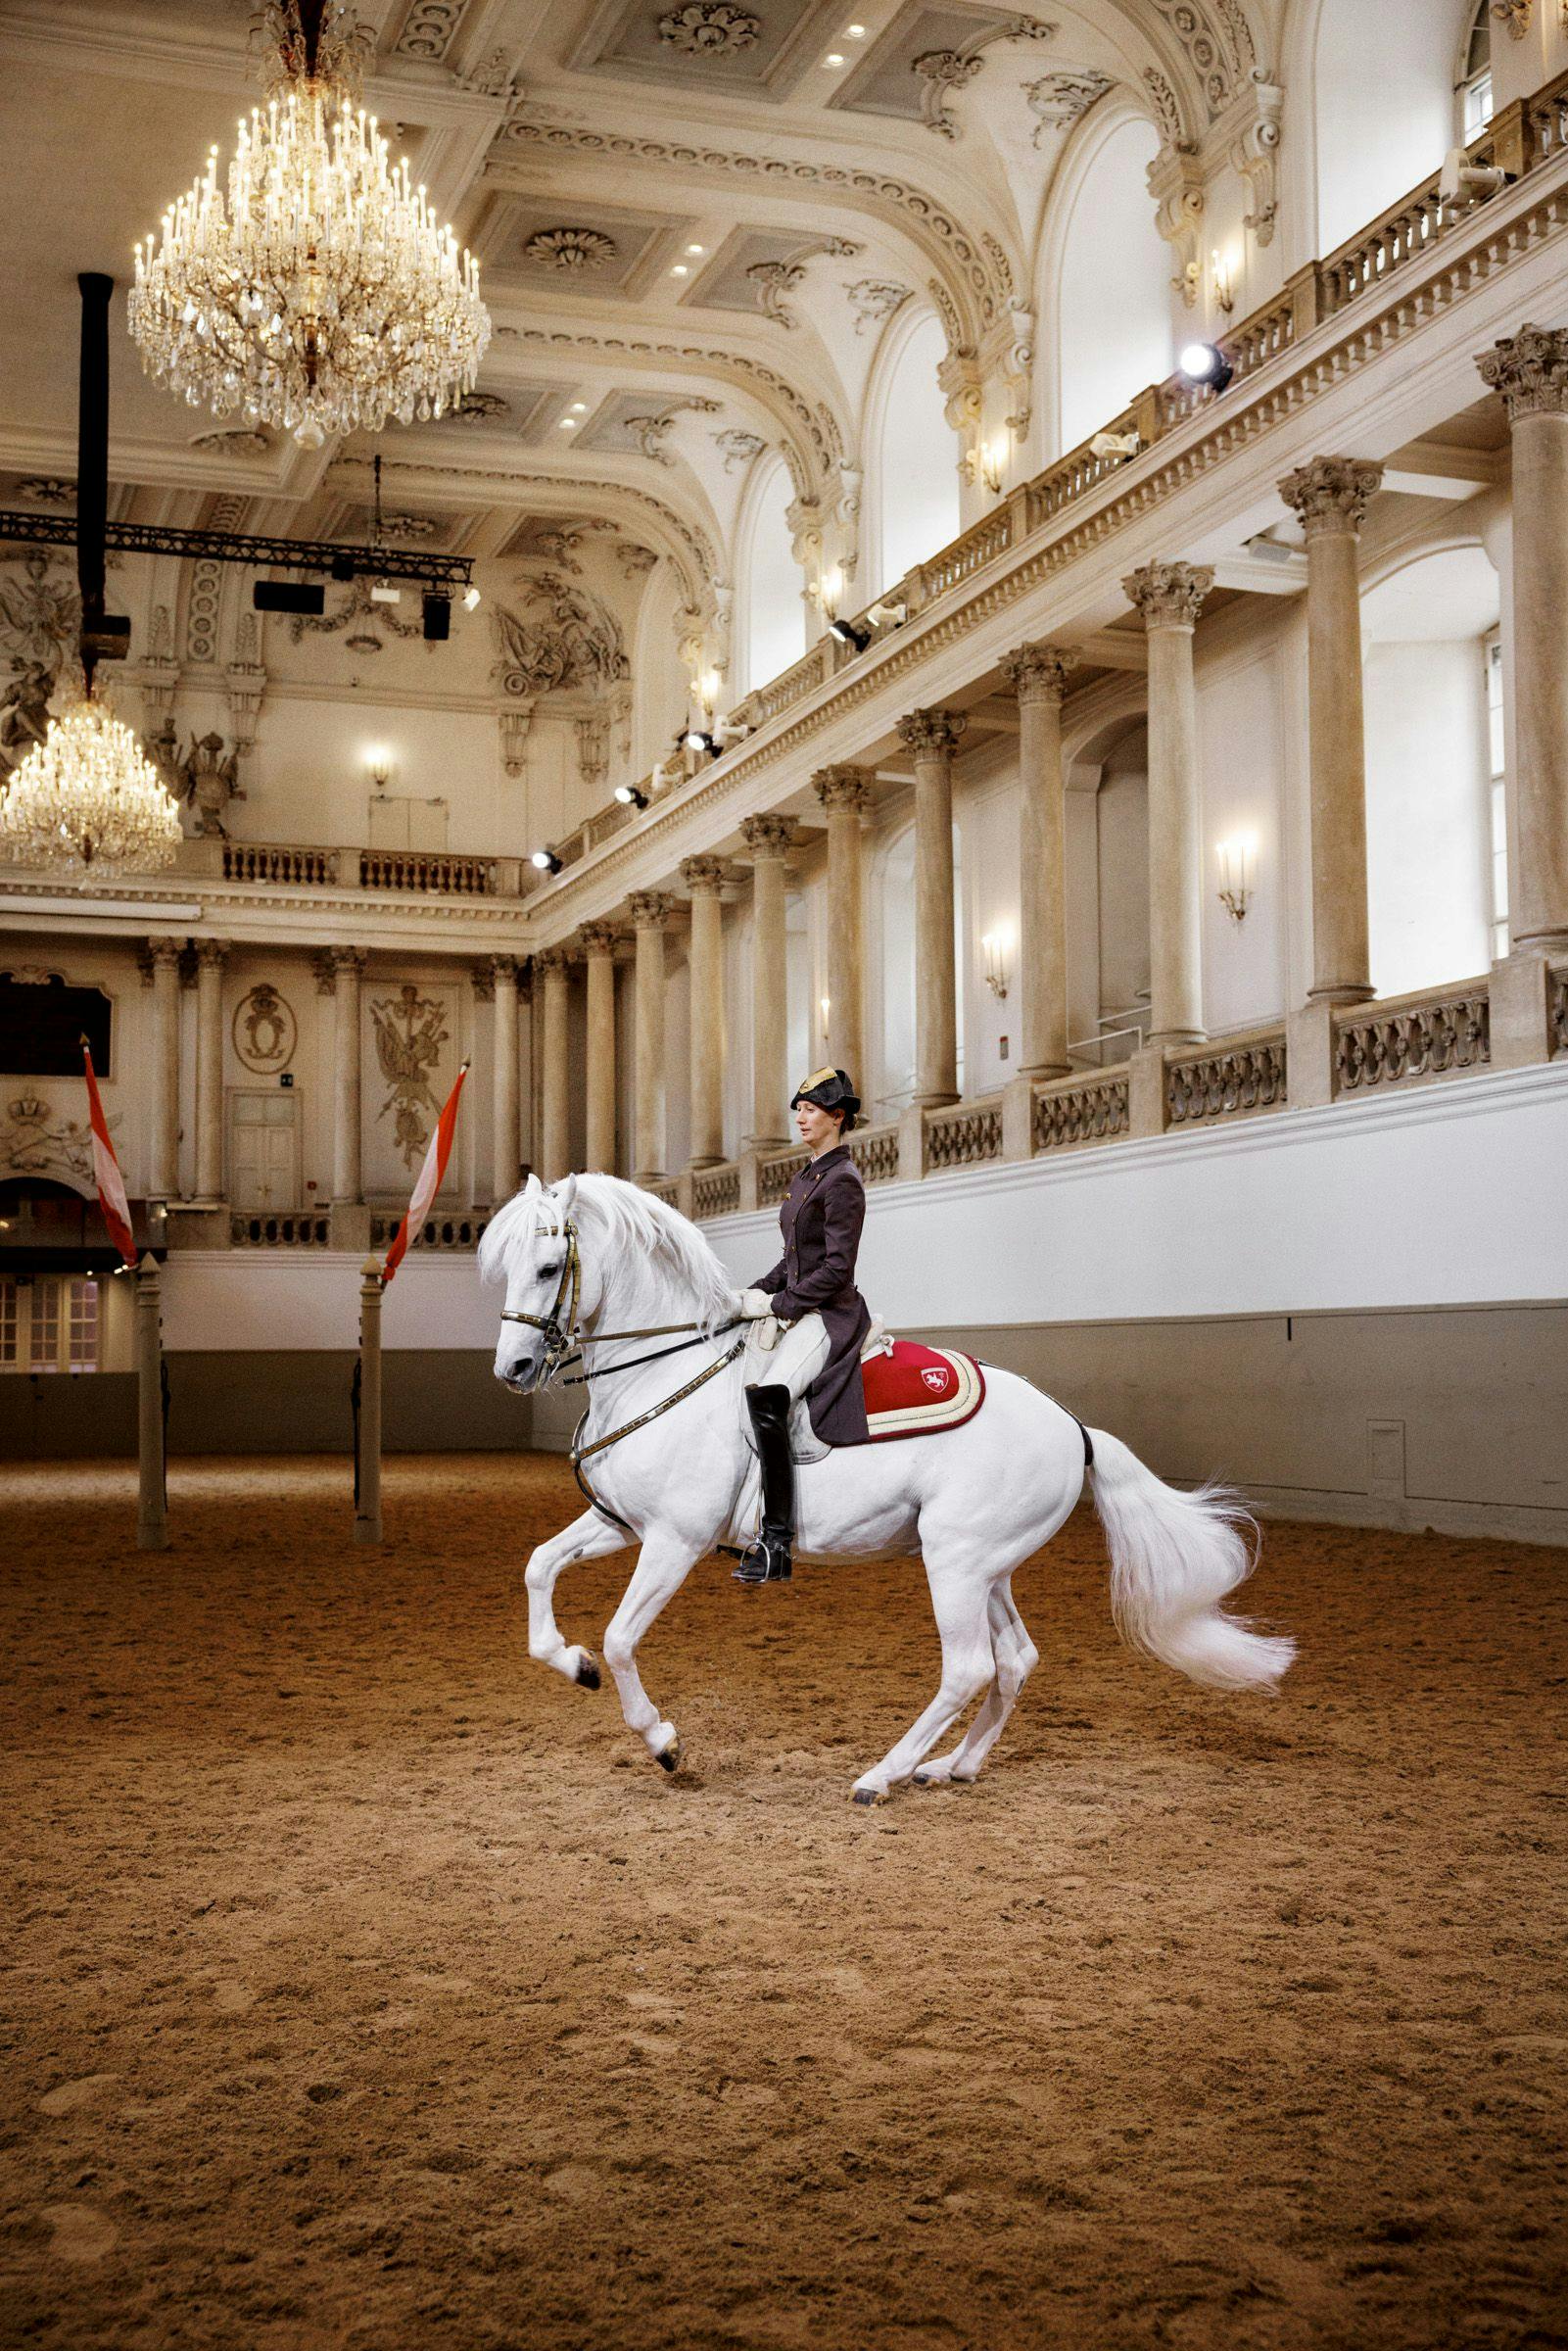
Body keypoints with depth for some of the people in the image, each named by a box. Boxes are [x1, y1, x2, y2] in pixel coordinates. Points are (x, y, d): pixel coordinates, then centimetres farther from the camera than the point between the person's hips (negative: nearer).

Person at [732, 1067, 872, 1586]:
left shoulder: (842, 1182, -11)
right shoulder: (806, 1177, 18)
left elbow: (837, 1268, -18)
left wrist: (777, 1304, -16)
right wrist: (753, 1294, 9)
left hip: (829, 1317, -10)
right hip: (794, 1312, 10)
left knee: (765, 1399, -31)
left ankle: (777, 1542, -31)